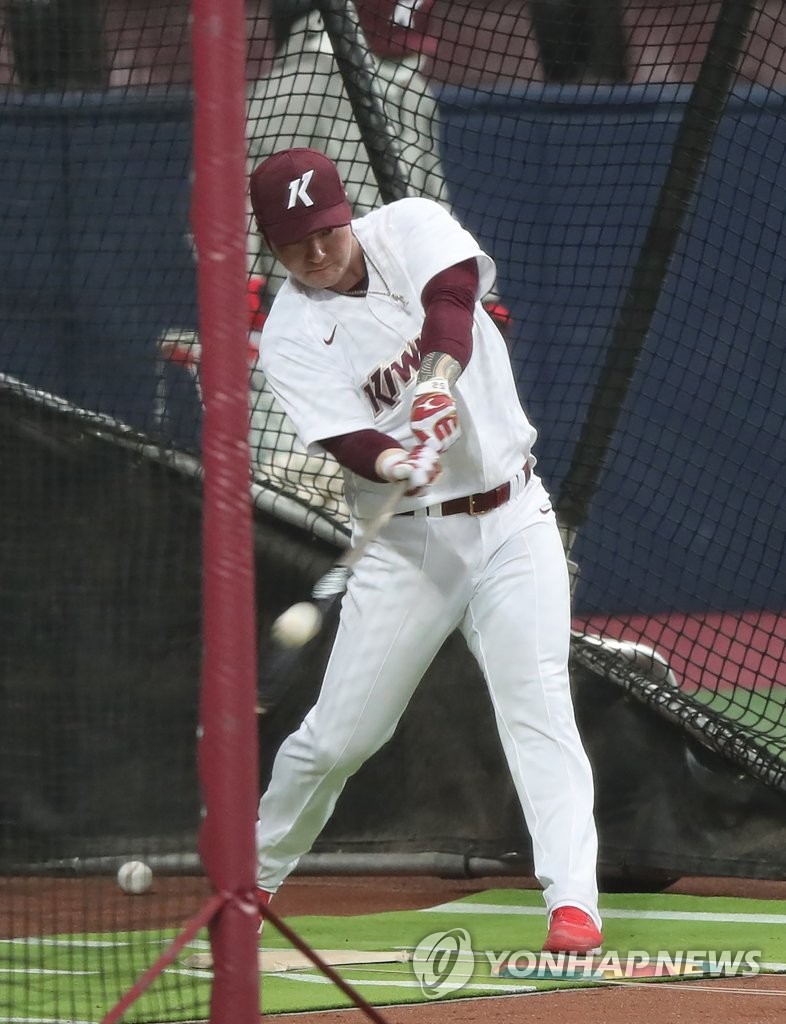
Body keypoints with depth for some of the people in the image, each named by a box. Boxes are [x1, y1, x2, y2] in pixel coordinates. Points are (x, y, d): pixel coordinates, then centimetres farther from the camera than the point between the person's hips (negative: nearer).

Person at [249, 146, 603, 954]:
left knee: (535, 700, -15)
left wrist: (442, 374, -43)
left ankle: (573, 903, -21)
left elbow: (454, 293, -23)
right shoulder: (293, 337, -6)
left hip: (510, 522, 0)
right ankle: (254, 879, 25)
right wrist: (393, 464, -41)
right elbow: (346, 440, -18)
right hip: (406, 542, 0)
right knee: (339, 735, 2)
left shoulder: (411, 228, -2)